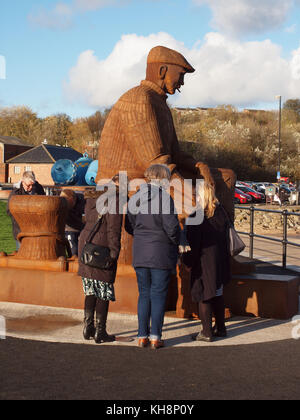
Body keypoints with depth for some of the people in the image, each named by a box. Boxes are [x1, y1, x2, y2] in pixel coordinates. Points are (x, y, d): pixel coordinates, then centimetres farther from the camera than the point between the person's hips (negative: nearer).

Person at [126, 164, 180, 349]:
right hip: (161, 253, -5)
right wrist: (176, 242, 3)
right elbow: (172, 226, -15)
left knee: (144, 294, 12)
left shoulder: (135, 198, 6)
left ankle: (142, 336, 12)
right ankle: (155, 337, 6)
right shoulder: (164, 198, -12)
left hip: (140, 252, 5)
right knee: (159, 294, 4)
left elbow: (130, 227, 10)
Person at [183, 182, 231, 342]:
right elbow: (225, 237, 11)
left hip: (203, 261, -6)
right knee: (217, 294, 17)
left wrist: (188, 261, -4)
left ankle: (206, 332, 5)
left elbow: (192, 242, -14)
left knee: (203, 296, 1)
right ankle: (220, 327, 26)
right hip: (220, 260, 6)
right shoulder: (221, 212, 2)